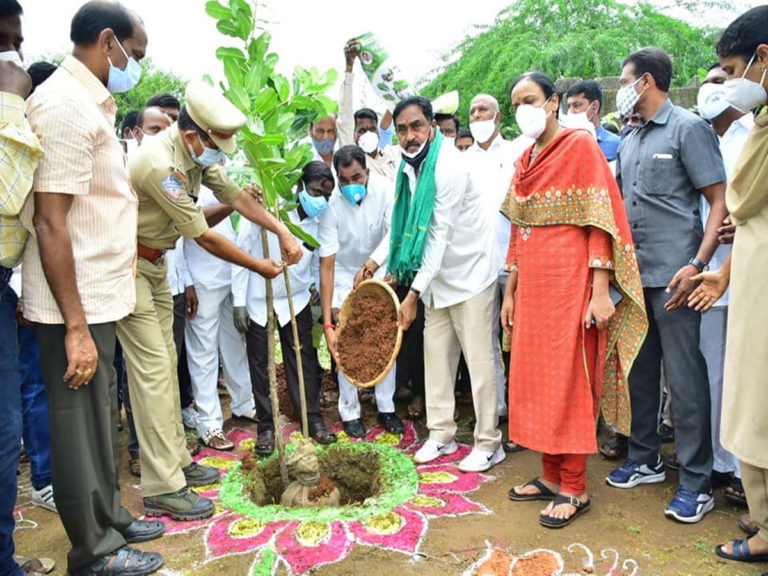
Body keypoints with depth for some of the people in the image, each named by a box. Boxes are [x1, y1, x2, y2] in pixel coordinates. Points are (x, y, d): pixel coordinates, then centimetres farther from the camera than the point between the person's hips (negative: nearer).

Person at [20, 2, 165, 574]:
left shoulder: (90, 102, 14)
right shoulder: (64, 104, -16)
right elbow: (50, 222, -21)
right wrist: (75, 327, -22)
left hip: (97, 296, 9)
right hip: (76, 306, -9)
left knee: (102, 416, 19)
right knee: (80, 424, 4)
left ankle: (111, 519, 36)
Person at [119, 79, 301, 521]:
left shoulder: (198, 153, 0)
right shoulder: (162, 165, -28)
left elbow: (235, 194, 8)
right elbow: (205, 238, -21)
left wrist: (283, 231, -3)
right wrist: (259, 267, -10)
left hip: (155, 262, 10)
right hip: (128, 264, -10)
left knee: (166, 362, 12)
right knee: (152, 367, -11)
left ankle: (176, 461, 23)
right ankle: (163, 488, -5)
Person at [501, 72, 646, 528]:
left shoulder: (580, 145, -5)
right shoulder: (525, 160, 16)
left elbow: (600, 221, -12)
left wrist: (600, 291, -17)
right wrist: (510, 292, 15)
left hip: (570, 283, -7)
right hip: (533, 285, 7)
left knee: (570, 383, -2)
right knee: (534, 380, 9)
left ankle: (575, 489, 11)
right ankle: (552, 475, 23)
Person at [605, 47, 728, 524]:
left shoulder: (688, 128, -5)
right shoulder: (629, 142, 15)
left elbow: (721, 201, -10)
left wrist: (697, 263, -20)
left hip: (673, 275, -7)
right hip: (635, 273, 7)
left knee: (684, 377, -3)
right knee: (640, 370, 14)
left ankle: (697, 482, 10)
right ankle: (646, 460, 29)